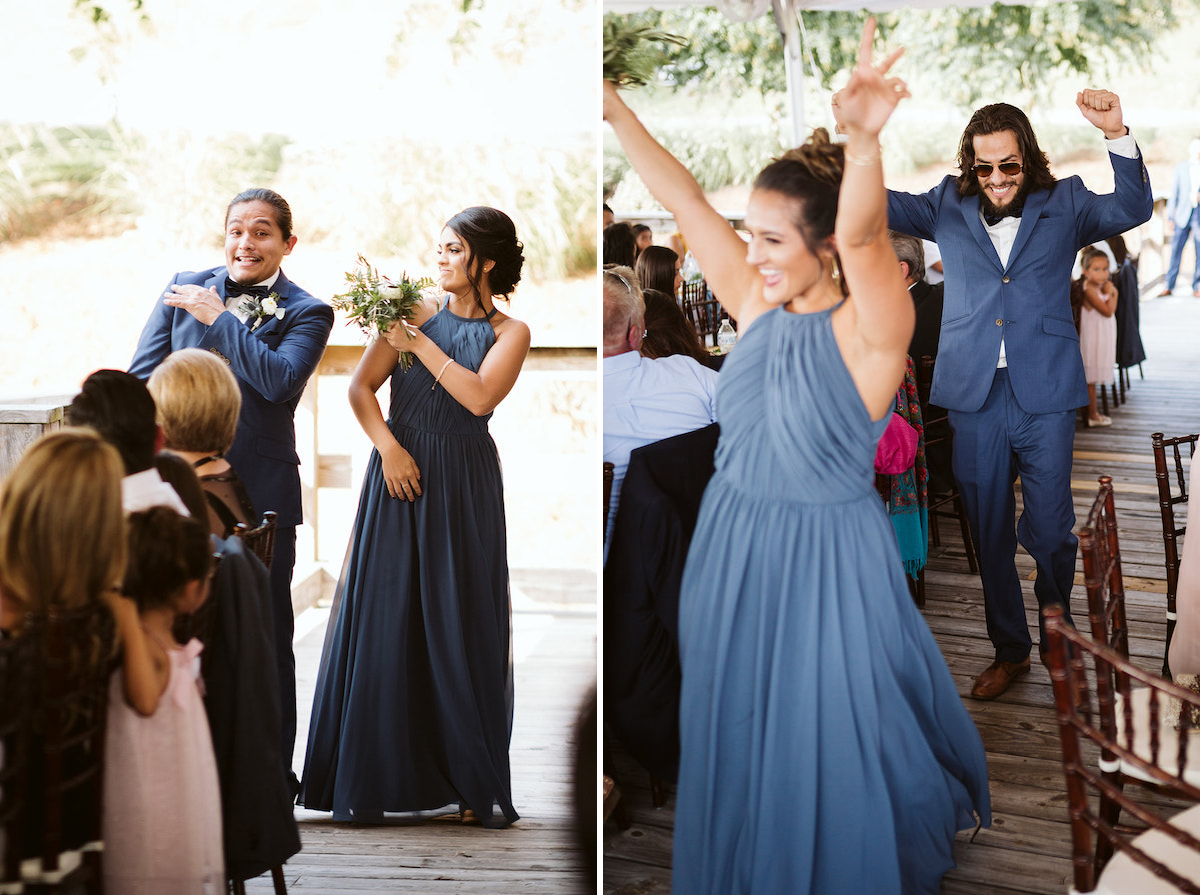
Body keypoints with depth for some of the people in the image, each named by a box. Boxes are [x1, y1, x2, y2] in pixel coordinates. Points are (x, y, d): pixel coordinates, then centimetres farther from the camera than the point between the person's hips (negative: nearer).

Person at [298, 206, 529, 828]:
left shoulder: (509, 333, 4)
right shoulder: (414, 314, 9)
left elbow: (479, 396, -13)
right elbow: (360, 388, 2)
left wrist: (419, 344, -10)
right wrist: (389, 448, -12)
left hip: (463, 492, -1)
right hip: (399, 475, 2)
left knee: (462, 627, 0)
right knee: (382, 619, 0)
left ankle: (476, 783, 9)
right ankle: (371, 781, 9)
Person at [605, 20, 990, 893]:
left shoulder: (868, 329, -20)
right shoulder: (756, 303, -3)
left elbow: (863, 239, -39)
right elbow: (685, 200, -4)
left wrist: (864, 141, -59)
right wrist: (615, 109, -10)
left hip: (827, 564, -6)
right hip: (734, 551, 6)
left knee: (830, 747, 11)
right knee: (736, 735, 22)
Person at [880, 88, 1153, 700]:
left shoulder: (1063, 205, 6)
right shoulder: (949, 207, 9)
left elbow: (1132, 208, -6)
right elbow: (878, 206, 4)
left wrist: (1117, 135, -22)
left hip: (1044, 394, -1)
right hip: (973, 394, 2)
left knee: (1050, 530, 2)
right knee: (989, 533, 10)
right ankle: (1009, 649, 25)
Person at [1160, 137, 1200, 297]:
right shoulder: (1181, 167, 8)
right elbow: (1174, 193, 8)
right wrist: (1170, 218, 4)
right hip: (1183, 215, 0)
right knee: (1175, 250, -1)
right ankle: (1168, 286, 6)